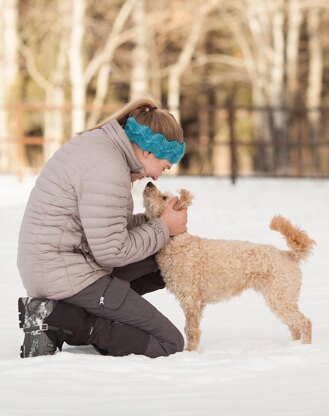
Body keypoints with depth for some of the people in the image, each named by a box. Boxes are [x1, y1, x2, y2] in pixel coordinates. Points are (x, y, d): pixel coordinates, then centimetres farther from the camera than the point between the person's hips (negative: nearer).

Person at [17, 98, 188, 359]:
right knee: (169, 344, -7)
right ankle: (59, 316, -11)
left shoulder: (98, 143, 11)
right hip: (68, 276, -10)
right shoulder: (107, 169, -21)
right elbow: (112, 252, -18)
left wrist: (151, 220, 6)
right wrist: (163, 229, -5)